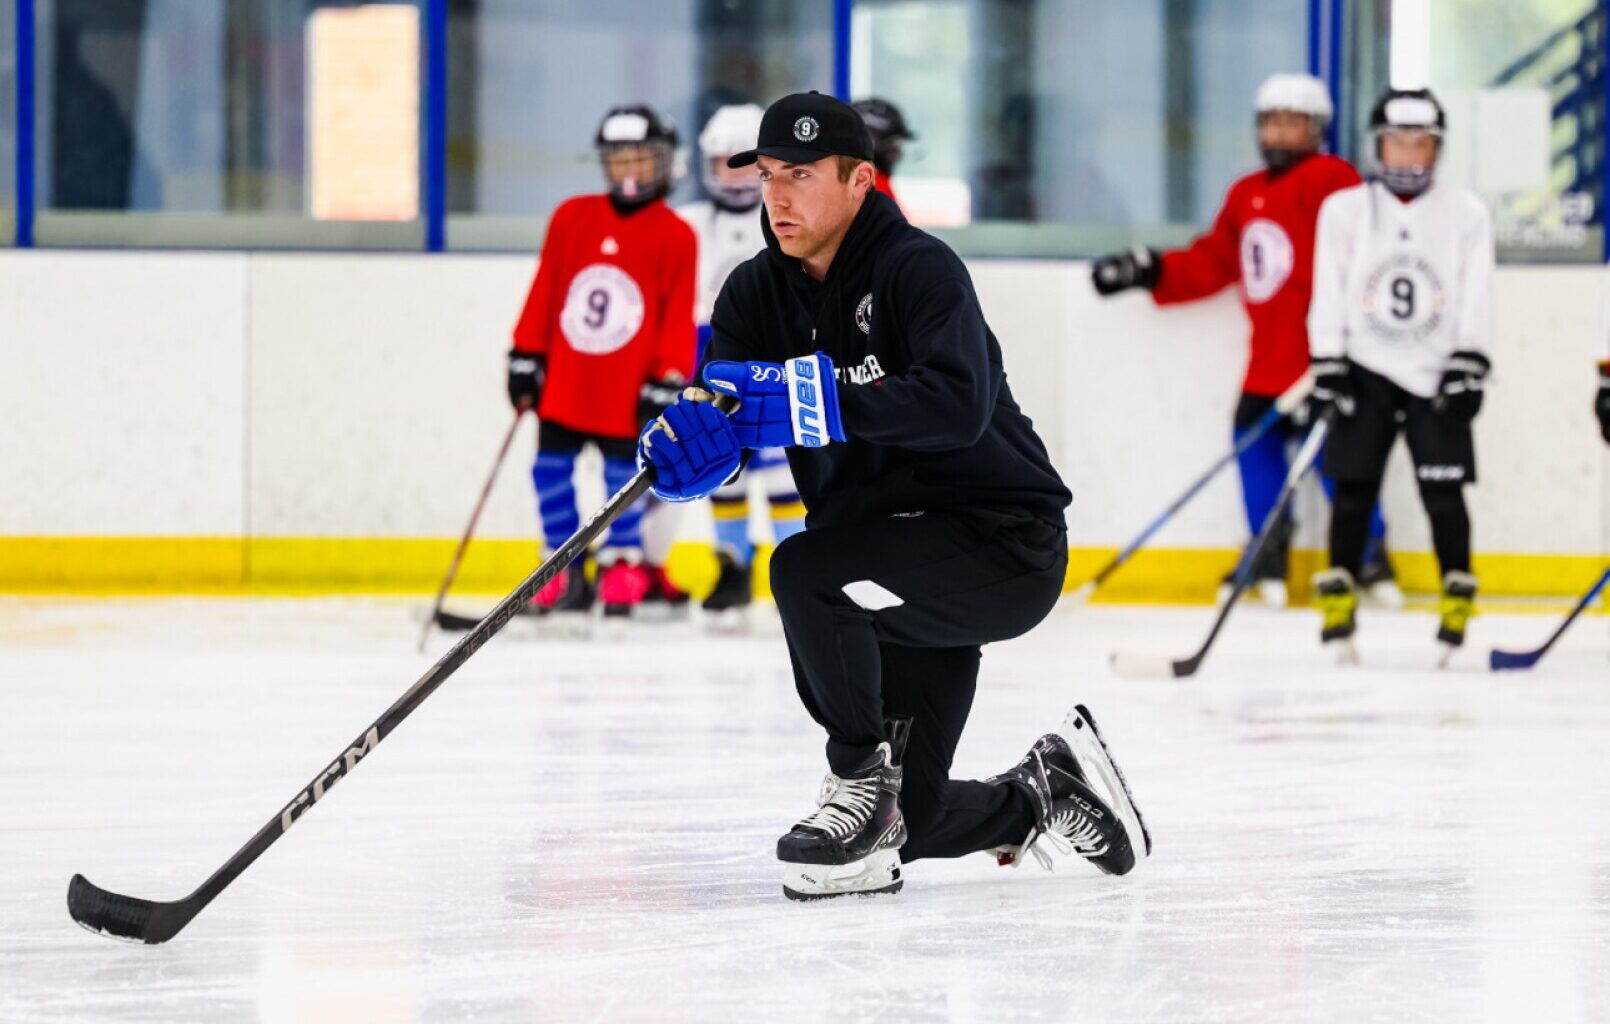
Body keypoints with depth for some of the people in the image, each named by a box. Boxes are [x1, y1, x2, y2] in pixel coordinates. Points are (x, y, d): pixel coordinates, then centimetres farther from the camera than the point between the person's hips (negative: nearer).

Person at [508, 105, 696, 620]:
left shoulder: (676, 237, -4)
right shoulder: (571, 219, 5)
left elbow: (678, 316, -4)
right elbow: (544, 291, 9)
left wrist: (668, 380, -9)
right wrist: (526, 354, 7)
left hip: (627, 390, -3)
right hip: (565, 381, 3)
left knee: (623, 476, 1)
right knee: (551, 471, 4)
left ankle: (622, 563, 17)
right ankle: (566, 569, 15)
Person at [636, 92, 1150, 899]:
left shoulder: (919, 270, -16)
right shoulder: (758, 293, 5)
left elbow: (958, 405, -32)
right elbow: (714, 412, -8)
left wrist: (824, 403, -41)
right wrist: (686, 443, -32)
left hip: (1003, 546, -8)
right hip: (897, 574, 8)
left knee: (805, 572, -32)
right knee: (905, 826, 5)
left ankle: (862, 776, -14)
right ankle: (1048, 794, 33)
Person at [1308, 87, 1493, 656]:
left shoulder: (1466, 215, 4)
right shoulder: (1344, 210, 3)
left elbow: (1475, 298, 1)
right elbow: (1328, 294, 2)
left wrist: (1467, 366, -8)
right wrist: (1328, 367, -5)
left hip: (1437, 375, 0)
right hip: (1365, 370, 0)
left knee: (1444, 490, -3)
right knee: (1354, 484, -2)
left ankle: (1458, 596, 5)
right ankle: (1338, 597, 5)